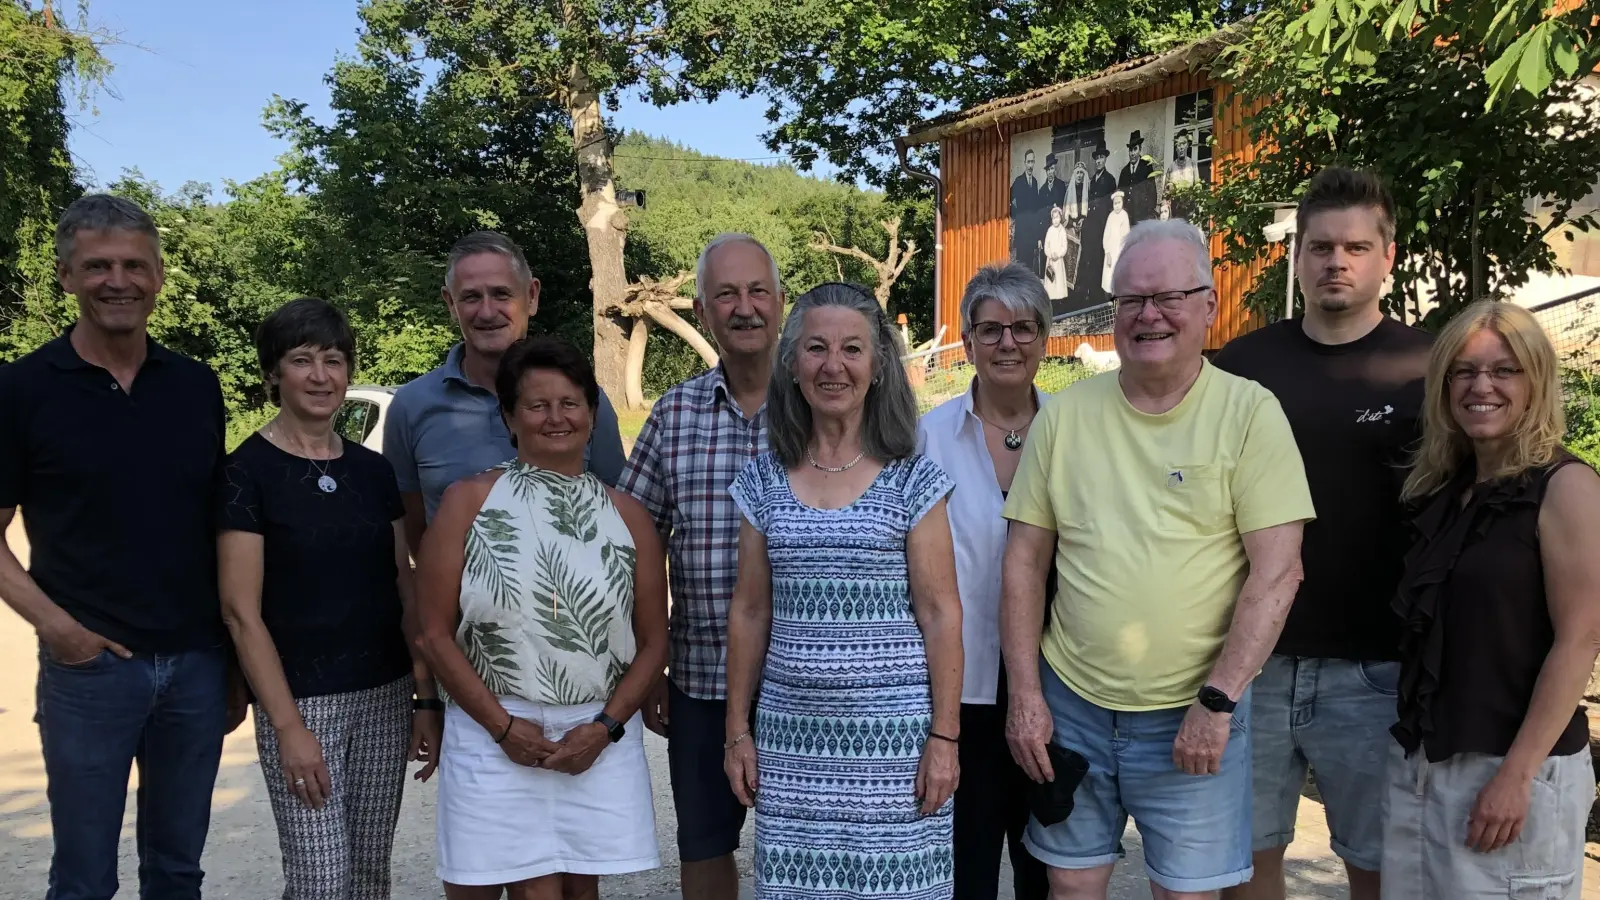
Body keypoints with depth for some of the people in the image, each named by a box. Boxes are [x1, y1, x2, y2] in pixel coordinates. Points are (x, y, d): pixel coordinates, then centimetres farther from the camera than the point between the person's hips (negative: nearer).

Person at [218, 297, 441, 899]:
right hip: (302, 700, -5)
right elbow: (241, 612, -10)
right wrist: (287, 726, -14)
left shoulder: (373, 470, 7)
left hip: (387, 695, 5)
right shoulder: (248, 471, -7)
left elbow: (406, 590, 10)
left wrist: (427, 698, 6)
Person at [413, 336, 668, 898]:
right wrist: (502, 725, -9)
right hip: (495, 739, -2)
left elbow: (653, 641, 7)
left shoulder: (626, 514, 7)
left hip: (600, 743, 2)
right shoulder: (468, 502, 1)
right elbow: (434, 633, -2)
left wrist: (605, 727, -6)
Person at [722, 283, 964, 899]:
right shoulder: (764, 480, 6)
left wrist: (944, 736, -7)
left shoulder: (911, 480, -2)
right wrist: (738, 730, 8)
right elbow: (749, 613, 9)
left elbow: (940, 614, -3)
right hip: (790, 734, 3)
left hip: (892, 732, -2)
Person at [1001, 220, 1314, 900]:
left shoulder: (1250, 413, -6)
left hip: (1193, 714, -2)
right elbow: (1025, 563, 5)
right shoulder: (1065, 414, 2)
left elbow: (1276, 572, -10)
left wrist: (1216, 701, -14)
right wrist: (1025, 694, 0)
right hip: (1069, 705, 3)